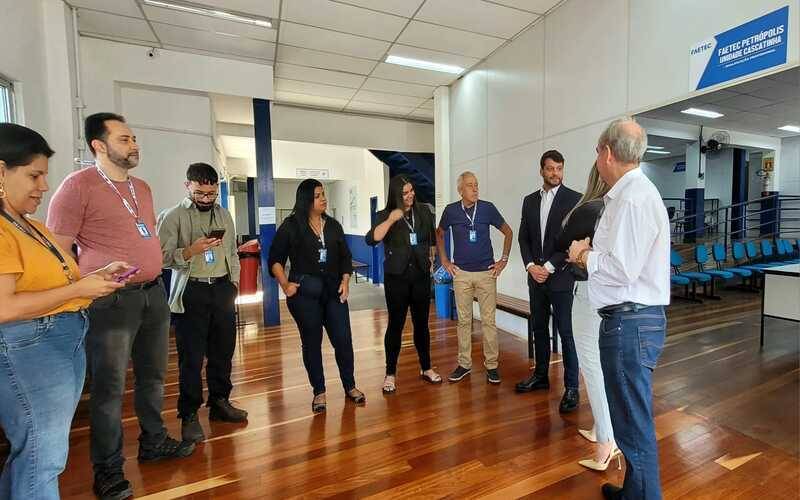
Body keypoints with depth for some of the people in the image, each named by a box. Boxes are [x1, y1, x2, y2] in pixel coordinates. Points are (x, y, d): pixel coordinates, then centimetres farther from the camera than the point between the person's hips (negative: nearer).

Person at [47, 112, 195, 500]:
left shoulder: (142, 187, 13)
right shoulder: (78, 185, -9)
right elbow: (57, 250, -10)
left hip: (154, 293, 7)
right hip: (112, 299, -7)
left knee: (153, 376, 17)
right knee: (110, 387, 5)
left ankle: (153, 442, 36)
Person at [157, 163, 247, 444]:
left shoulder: (224, 214, 12)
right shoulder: (173, 216, -3)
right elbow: (163, 257, -10)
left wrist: (234, 282, 10)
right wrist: (191, 250, -25)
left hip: (222, 288, 5)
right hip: (191, 292, -5)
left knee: (223, 350, 12)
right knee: (191, 357, 0)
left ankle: (220, 402, 28)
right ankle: (189, 416, 15)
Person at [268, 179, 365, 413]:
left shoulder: (333, 225, 9)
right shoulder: (291, 226, -2)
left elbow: (345, 257, 13)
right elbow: (275, 258, 1)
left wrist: (345, 282, 2)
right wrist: (285, 284, -9)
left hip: (333, 291, 3)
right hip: (304, 292, -3)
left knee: (343, 339, 3)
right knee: (312, 342, 8)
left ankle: (350, 386, 23)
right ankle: (319, 391, 24)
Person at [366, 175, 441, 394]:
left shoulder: (423, 211, 5)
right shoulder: (385, 215, -4)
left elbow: (433, 237, 21)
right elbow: (371, 239, -21)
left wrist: (431, 258, 17)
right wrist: (391, 220, -24)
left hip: (421, 276, 3)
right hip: (396, 277, -3)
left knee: (421, 323, 12)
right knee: (395, 325, 2)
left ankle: (426, 368, 28)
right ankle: (390, 374, 17)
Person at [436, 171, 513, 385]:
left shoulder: (488, 208, -2)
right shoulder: (451, 210, 0)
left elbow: (508, 232, 9)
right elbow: (439, 234, 16)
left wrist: (503, 260, 4)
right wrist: (444, 261, 9)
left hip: (486, 272, -1)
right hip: (461, 273, 1)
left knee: (488, 320, 3)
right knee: (464, 320, 8)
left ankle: (491, 365, 16)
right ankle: (464, 364, 21)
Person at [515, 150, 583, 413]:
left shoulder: (574, 199, -4)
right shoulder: (530, 200, 10)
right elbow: (524, 237, 9)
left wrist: (549, 266, -13)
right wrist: (531, 266, -5)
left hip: (560, 276, -5)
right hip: (536, 276, 5)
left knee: (565, 332, 0)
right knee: (539, 328, 14)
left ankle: (571, 387, 12)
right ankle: (541, 375, 29)